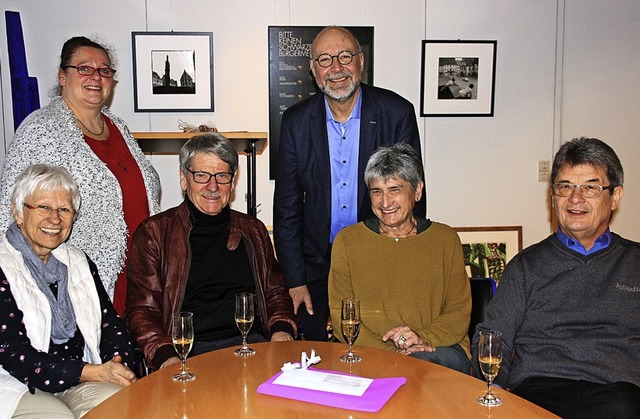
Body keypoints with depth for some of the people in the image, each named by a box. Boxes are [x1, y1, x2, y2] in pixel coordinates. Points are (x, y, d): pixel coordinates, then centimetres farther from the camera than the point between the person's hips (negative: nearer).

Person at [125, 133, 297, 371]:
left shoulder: (253, 231, 18)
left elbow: (275, 293, 21)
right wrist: (166, 356, -17)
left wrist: (281, 330, -1)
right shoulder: (154, 233, 7)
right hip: (186, 353, -2)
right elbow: (142, 310, 1)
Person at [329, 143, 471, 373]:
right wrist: (390, 350, -14)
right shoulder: (347, 240, 7)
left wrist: (423, 337, -12)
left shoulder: (446, 239, 10)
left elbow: (459, 313, 8)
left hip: (439, 349, 1)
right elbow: (341, 316, 1)